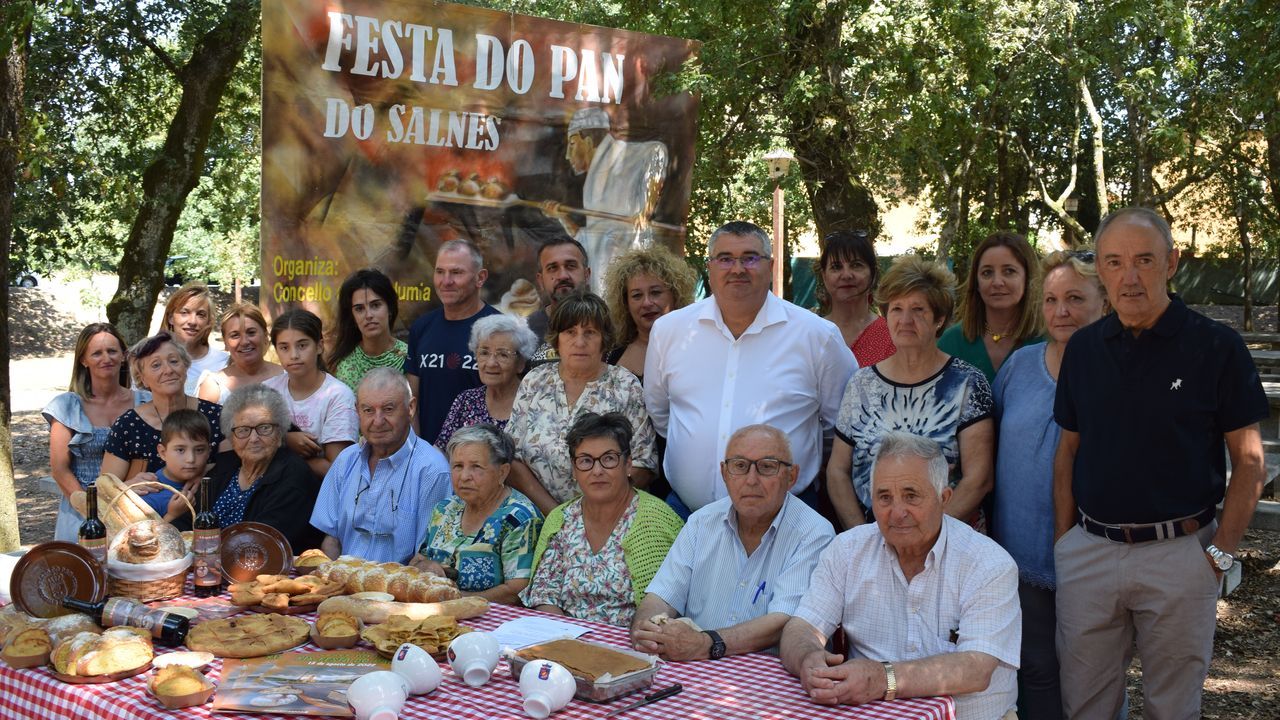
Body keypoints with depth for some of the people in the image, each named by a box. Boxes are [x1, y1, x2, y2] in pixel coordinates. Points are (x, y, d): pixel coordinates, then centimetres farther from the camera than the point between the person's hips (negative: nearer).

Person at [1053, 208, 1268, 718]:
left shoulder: (1216, 347, -7)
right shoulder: (1083, 348, 4)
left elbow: (1248, 461, -5)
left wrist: (1220, 554, -10)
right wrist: (1064, 541, 4)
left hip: (1179, 555, -3)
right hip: (1088, 551, 3)